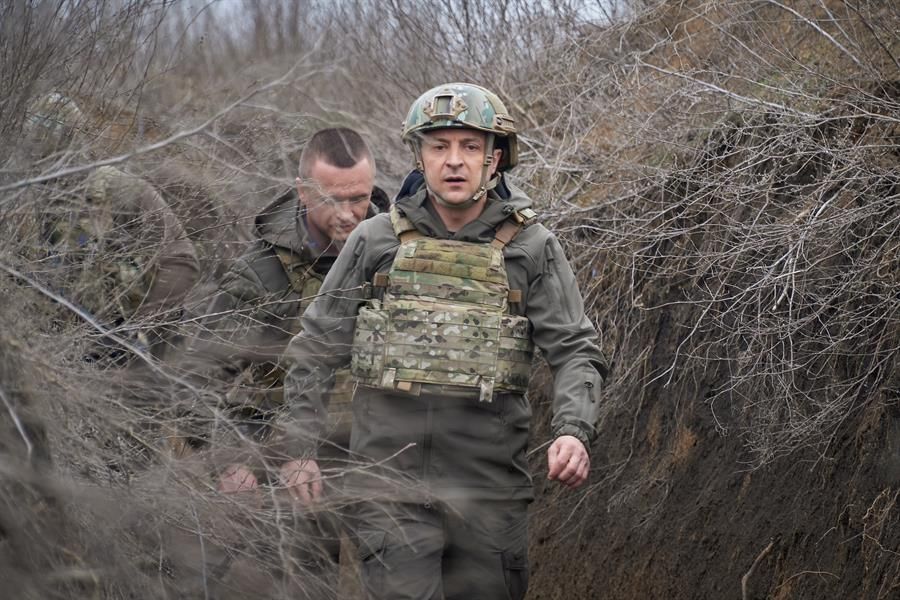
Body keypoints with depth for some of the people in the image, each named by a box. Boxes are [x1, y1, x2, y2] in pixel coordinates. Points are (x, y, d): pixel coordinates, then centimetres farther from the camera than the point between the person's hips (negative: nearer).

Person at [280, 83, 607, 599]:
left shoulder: (531, 247, 3)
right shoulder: (376, 241, 5)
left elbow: (575, 350, 0)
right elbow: (316, 349, 10)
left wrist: (575, 431, -18)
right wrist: (301, 449, 5)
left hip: (490, 480, 1)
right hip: (390, 476, -1)